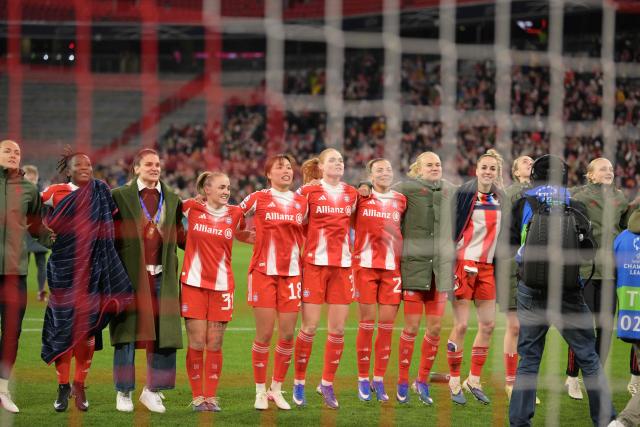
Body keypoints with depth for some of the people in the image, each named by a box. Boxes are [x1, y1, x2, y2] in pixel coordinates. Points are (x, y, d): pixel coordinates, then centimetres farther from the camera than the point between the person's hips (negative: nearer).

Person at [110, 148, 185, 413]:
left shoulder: (172, 199, 14)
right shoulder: (119, 196, 4)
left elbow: (179, 236, 15)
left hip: (163, 276, 3)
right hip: (130, 275, -3)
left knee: (165, 335, 1)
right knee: (127, 334, 0)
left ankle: (153, 390, 14)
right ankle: (124, 393, 11)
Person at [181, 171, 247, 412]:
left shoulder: (235, 214, 5)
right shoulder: (192, 208, 0)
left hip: (222, 285, 1)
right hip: (194, 283, -1)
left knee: (215, 344, 2)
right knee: (196, 343, -3)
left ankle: (211, 397, 9)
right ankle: (197, 397, 5)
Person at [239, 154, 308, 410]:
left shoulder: (302, 202, 9)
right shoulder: (258, 199, 0)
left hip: (292, 273, 3)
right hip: (263, 272, -3)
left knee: (287, 334, 1)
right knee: (264, 334, -4)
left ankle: (277, 389, 16)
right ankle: (260, 391, 8)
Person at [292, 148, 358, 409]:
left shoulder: (352, 194, 10)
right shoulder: (308, 192, -1)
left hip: (343, 265, 4)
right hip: (314, 263, -3)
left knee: (338, 329, 2)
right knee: (309, 327, -3)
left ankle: (327, 383, 14)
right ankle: (299, 383, 12)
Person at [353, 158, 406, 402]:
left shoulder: (401, 200, 10)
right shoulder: (361, 197, 2)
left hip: (392, 267, 2)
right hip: (365, 265, -2)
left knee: (387, 325, 1)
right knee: (367, 323, -1)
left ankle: (379, 380, 10)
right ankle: (363, 380, 8)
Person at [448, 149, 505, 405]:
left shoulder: (500, 199, 9)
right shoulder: (464, 194, -8)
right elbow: (451, 228, -8)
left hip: (487, 266, 6)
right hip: (464, 263, -6)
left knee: (488, 324, 6)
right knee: (461, 325, -4)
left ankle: (474, 381, 18)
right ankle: (454, 383, 6)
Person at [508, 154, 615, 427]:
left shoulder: (522, 205, 0)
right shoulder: (576, 207, 0)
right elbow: (588, 253, 0)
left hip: (530, 294, 1)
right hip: (567, 292, -1)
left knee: (528, 359, 10)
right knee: (589, 358, 9)